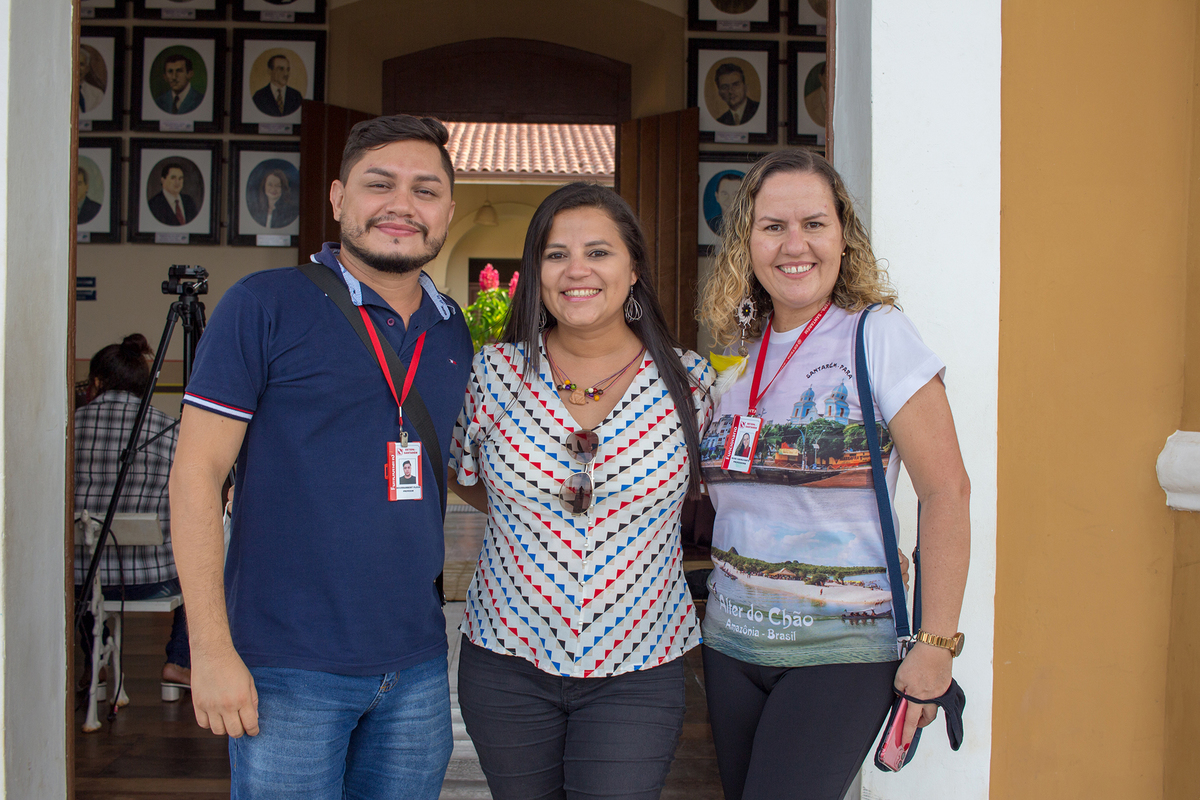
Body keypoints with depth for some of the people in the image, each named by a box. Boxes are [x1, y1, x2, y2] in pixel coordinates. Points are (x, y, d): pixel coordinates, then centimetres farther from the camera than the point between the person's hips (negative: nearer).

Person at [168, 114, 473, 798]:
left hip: (418, 666, 5)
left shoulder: (455, 331, 9)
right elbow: (195, 474, -10)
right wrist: (211, 650, -14)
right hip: (289, 670, -5)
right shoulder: (265, 305, -7)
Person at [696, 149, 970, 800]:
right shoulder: (737, 353, 7)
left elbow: (946, 489, -13)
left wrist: (935, 644, -16)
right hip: (731, 645, 5)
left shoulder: (877, 334, -10)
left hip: (841, 653, -5)